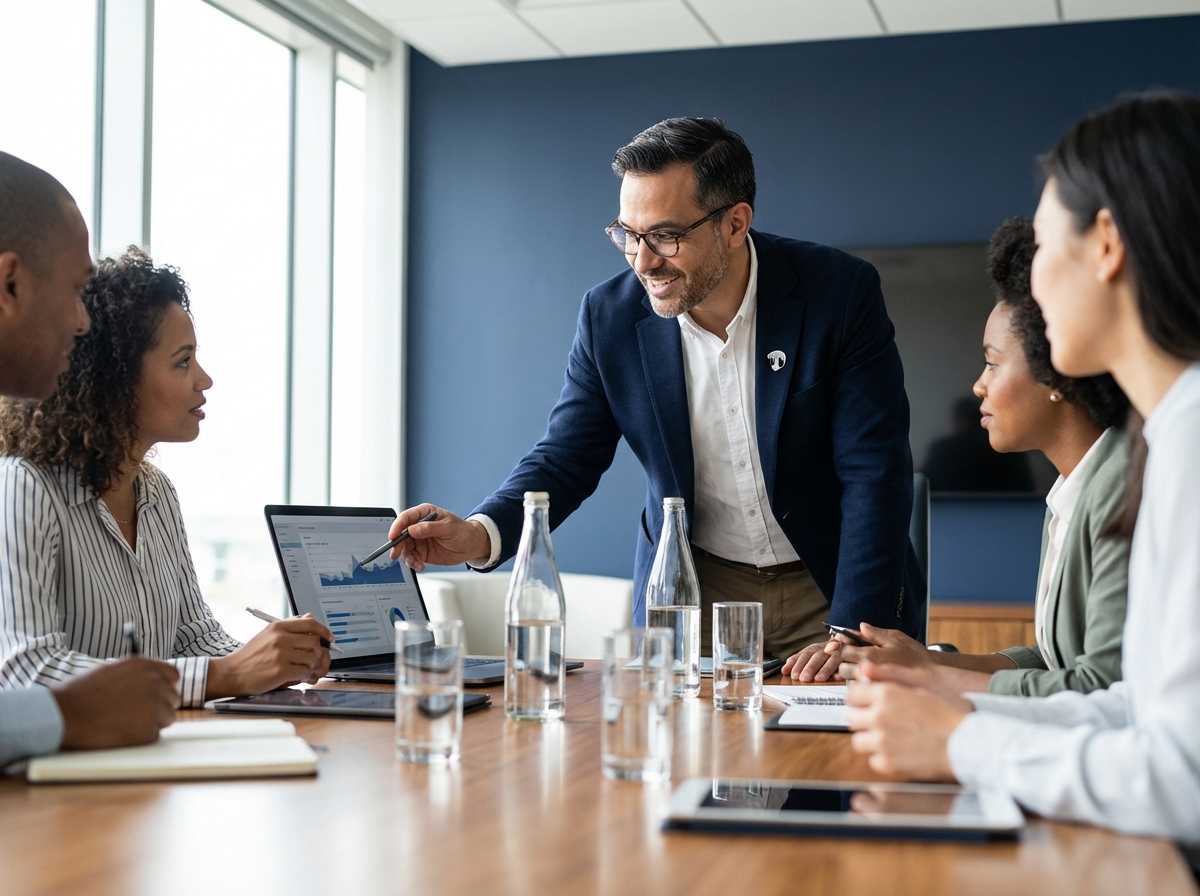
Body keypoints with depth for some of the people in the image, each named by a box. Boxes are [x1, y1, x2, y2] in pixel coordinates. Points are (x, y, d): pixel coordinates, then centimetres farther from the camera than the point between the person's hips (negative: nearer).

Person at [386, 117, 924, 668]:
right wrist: (481, 534, -22)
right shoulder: (610, 316, -8)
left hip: (830, 588, -1)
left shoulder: (839, 292, -15)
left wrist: (851, 633, -25)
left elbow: (874, 474, -16)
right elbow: (566, 457, -1)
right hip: (691, 592, 2)